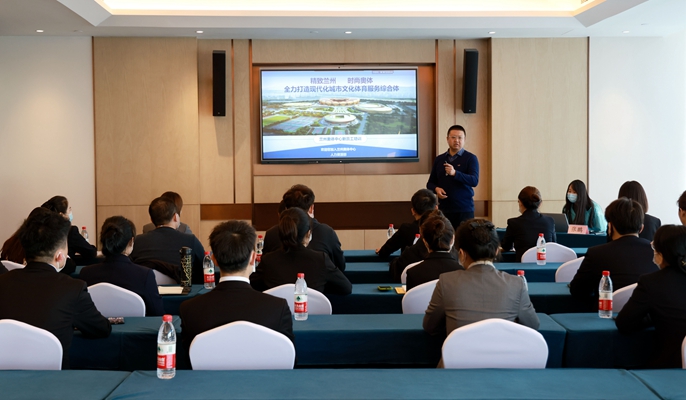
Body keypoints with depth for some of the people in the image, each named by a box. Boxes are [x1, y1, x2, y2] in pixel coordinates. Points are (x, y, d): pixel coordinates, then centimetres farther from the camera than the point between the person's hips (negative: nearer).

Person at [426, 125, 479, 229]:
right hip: (443, 209, 3)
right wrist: (436, 189, -6)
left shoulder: (471, 158, 1)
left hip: (464, 210, -3)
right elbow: (430, 183, 18)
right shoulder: (439, 160, 13)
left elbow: (474, 181, -12)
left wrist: (455, 173, -25)